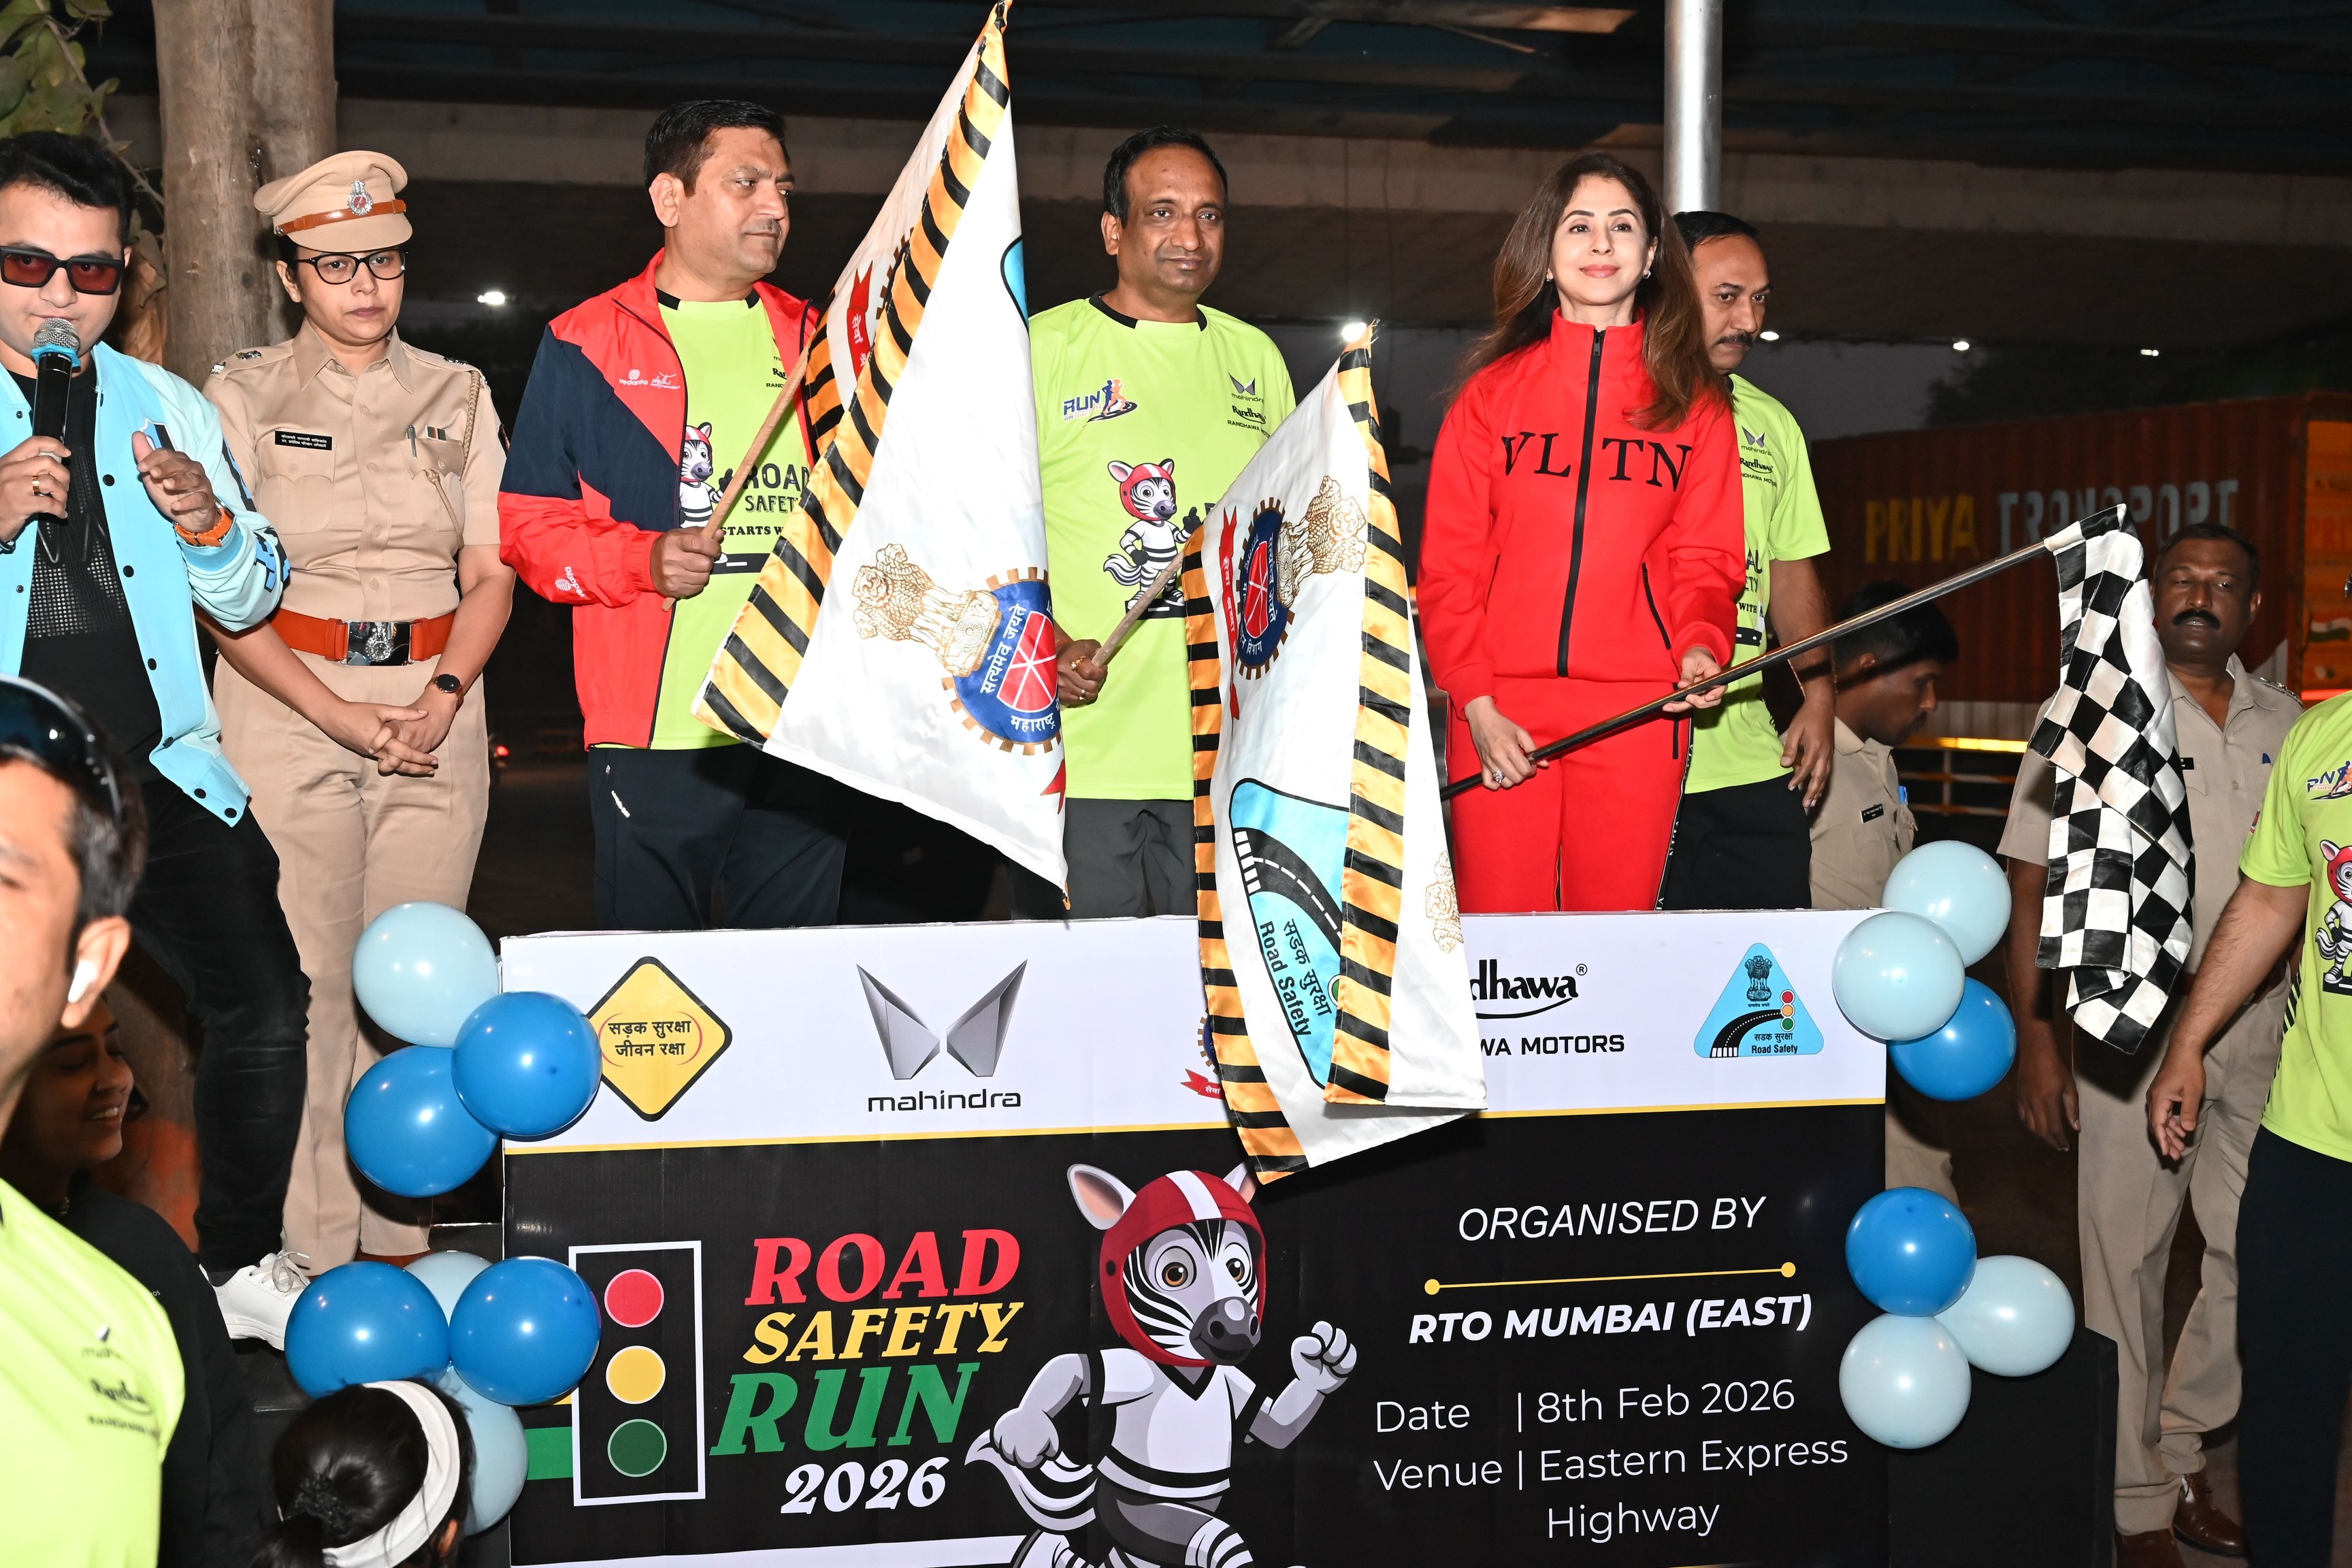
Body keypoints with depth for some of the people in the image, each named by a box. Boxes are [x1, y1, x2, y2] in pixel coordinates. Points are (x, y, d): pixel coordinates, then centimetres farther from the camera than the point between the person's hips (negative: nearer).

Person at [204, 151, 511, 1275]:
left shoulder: (456, 395, 11)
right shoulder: (245, 396, 4)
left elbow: (491, 574, 9)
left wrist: (442, 696, -8)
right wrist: (341, 715, -12)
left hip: (437, 708, 2)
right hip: (288, 708, -2)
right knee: (305, 980, -4)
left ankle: (397, 1227, 13)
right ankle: (308, 1244, 6)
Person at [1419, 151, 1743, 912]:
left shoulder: (1696, 402, 12)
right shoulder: (1492, 391, 9)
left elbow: (1705, 557, 9)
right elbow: (1449, 564, 5)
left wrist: (1701, 644, -13)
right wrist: (1477, 703, -7)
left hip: (1637, 711, 1)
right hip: (1498, 713, 0)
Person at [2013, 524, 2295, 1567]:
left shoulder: (2285, 726, 10)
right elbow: (2032, 889, -4)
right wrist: (2034, 1042, -10)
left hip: (2258, 1032, 4)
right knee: (2128, 1264, 3)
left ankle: (2180, 1447, 30)